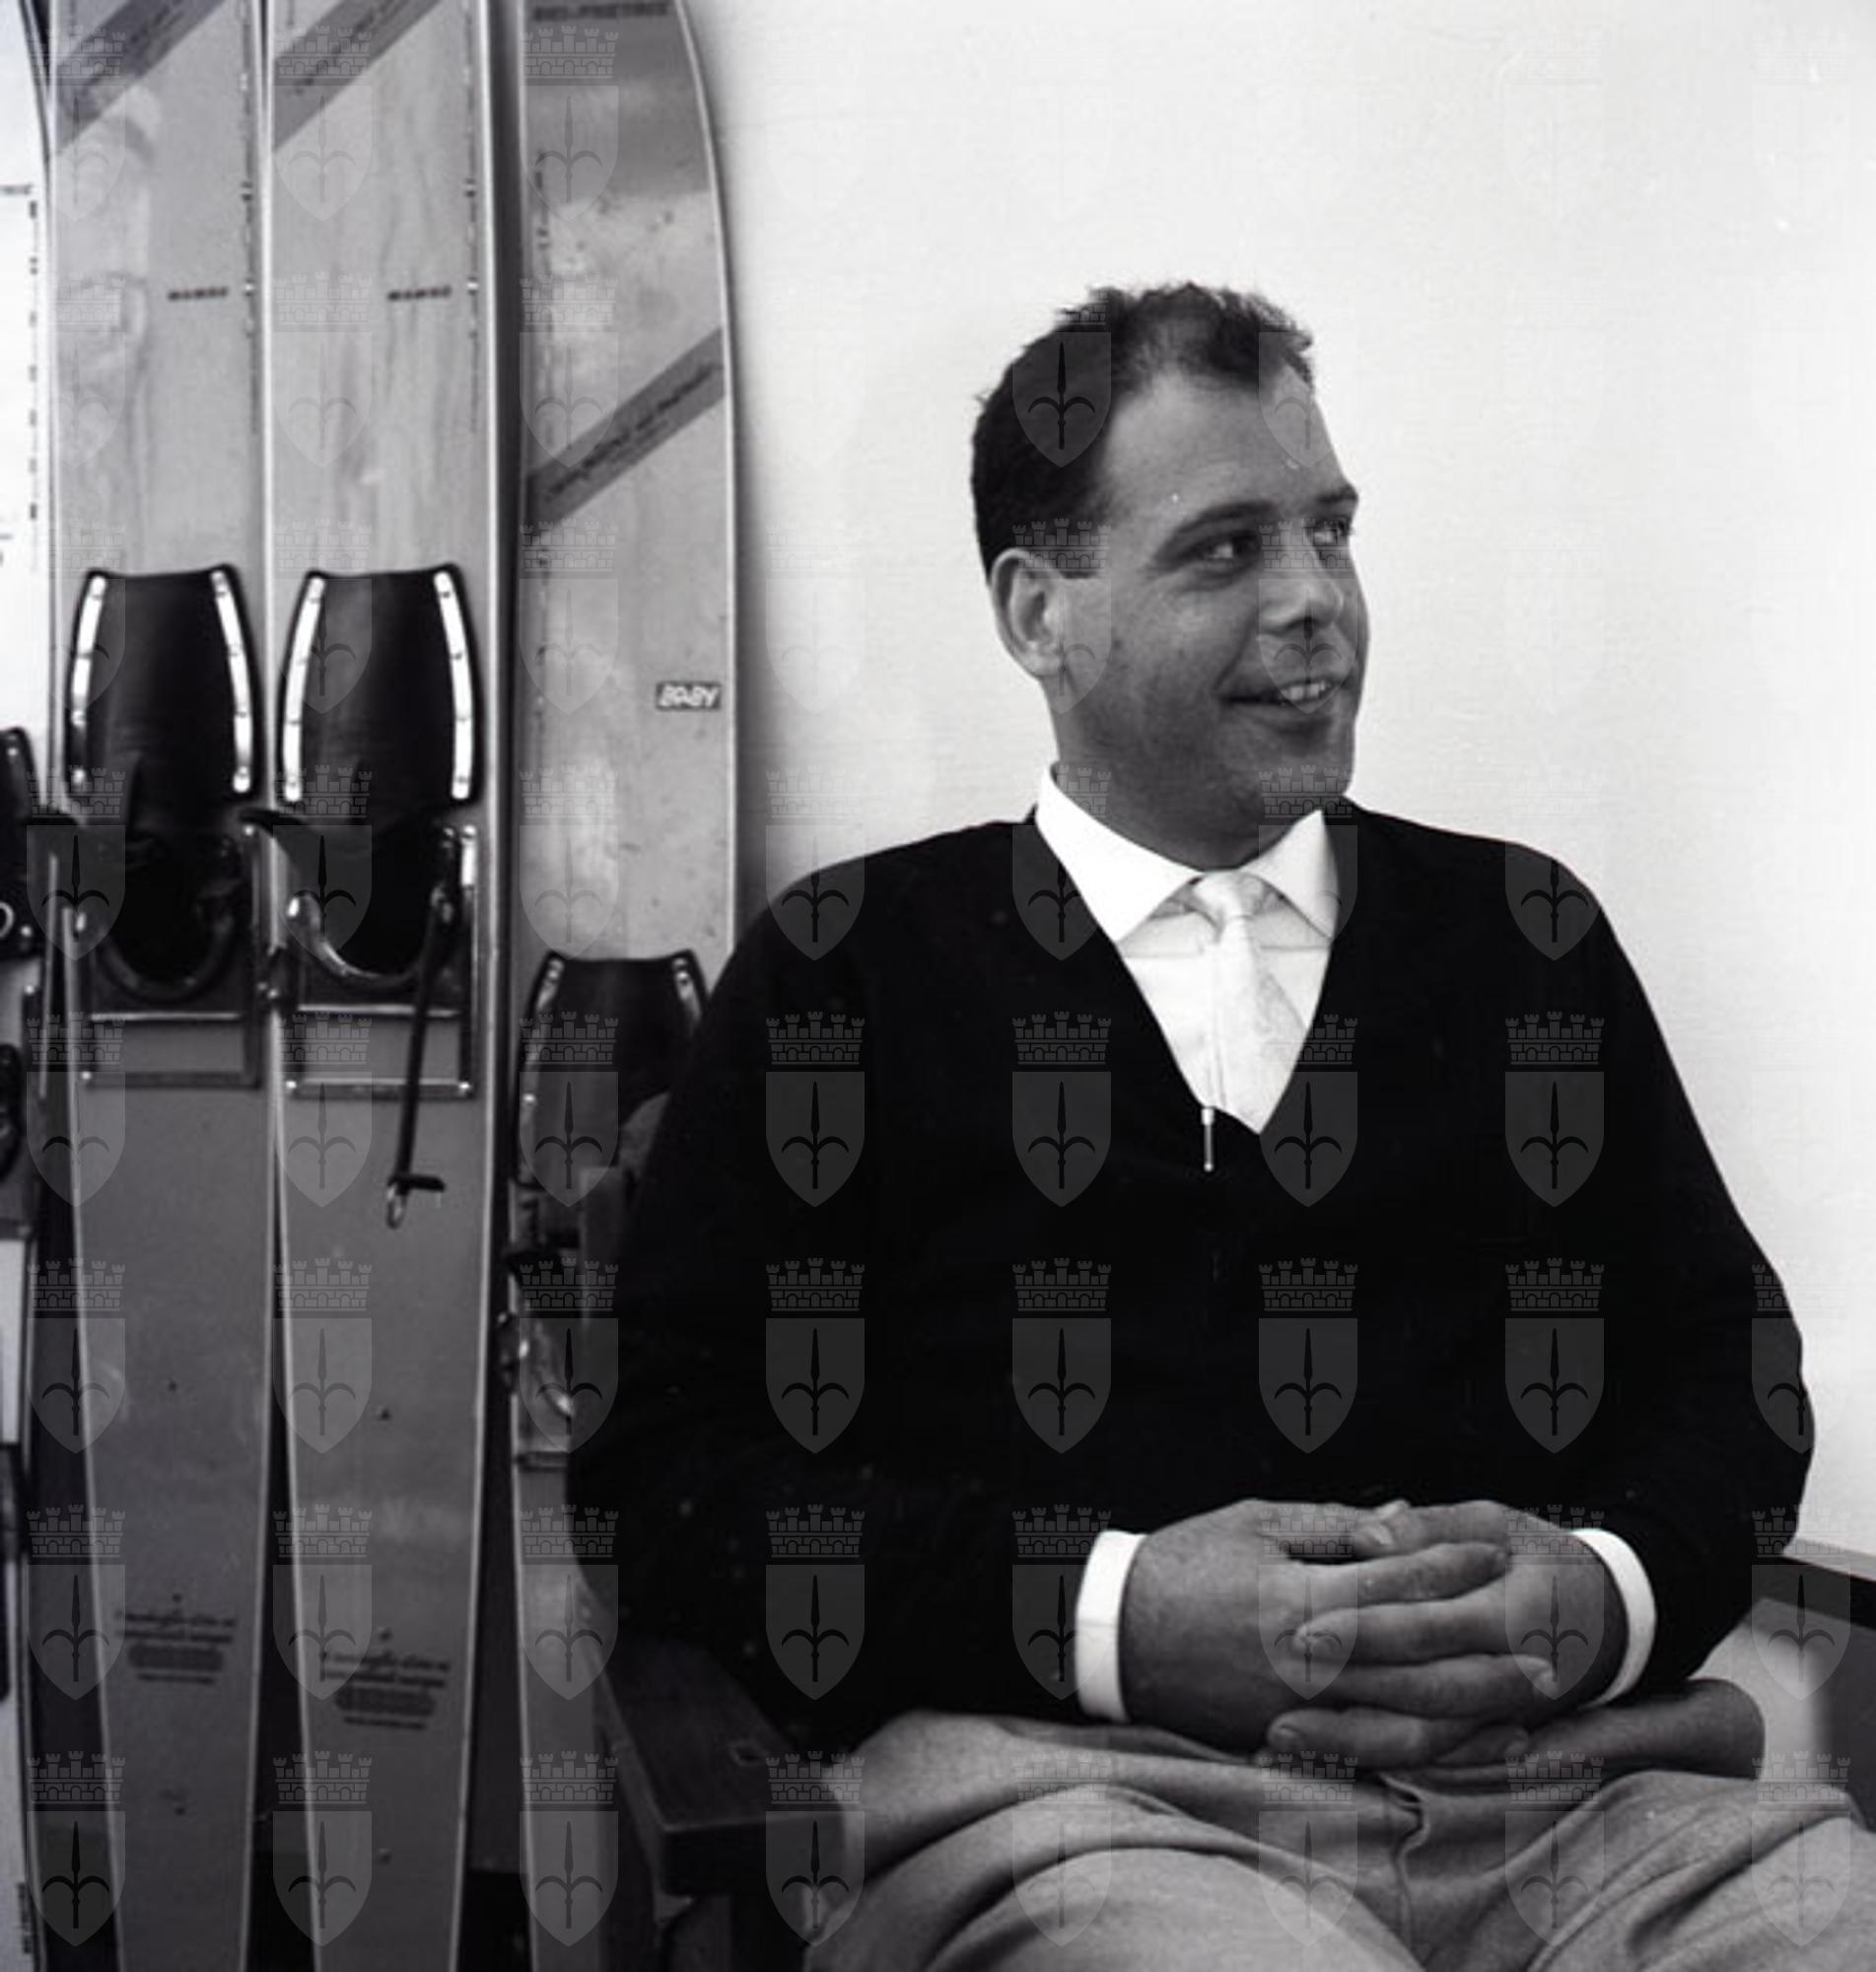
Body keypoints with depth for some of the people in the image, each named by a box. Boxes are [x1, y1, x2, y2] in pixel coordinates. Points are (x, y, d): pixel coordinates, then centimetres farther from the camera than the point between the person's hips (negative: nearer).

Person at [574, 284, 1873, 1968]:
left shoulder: (1529, 934, 18)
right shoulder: (847, 971, 9)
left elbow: (1733, 1370, 18)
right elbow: (662, 1473, 2)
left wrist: (1608, 1591, -5)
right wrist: (1106, 1616, -11)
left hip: (1577, 1778, 4)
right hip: (1079, 1787, -3)